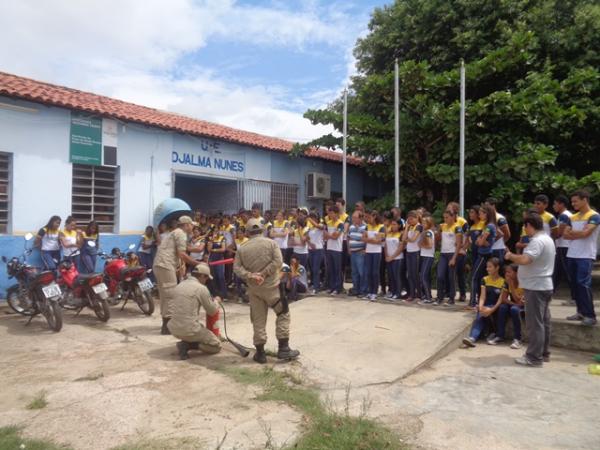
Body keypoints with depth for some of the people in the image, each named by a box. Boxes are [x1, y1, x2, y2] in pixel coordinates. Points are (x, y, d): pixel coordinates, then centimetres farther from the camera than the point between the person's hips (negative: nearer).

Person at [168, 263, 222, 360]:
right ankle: (188, 345, -7)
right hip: (189, 330, -7)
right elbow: (212, 311, -1)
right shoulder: (201, 288, -10)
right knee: (216, 346, 10)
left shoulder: (178, 286, 10)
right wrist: (216, 301, 21)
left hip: (174, 329, 8)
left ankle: (186, 343, 8)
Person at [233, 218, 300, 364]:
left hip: (253, 288, 3)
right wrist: (264, 274, -15)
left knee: (258, 320, 9)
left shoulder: (242, 248, 4)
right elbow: (278, 262, -14)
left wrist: (250, 276, -13)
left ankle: (260, 353, 14)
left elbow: (237, 268, -6)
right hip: (271, 286, -2)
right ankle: (283, 348, 6)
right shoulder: (271, 243, -2)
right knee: (283, 314, 10)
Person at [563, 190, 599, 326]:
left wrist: (572, 232, 0)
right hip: (572, 255, 7)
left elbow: (585, 233, -18)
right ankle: (581, 312, 17)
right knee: (575, 284, 9)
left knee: (583, 284, -12)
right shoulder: (573, 217, 15)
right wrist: (579, 234, -10)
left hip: (586, 256, -7)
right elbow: (565, 234, 8)